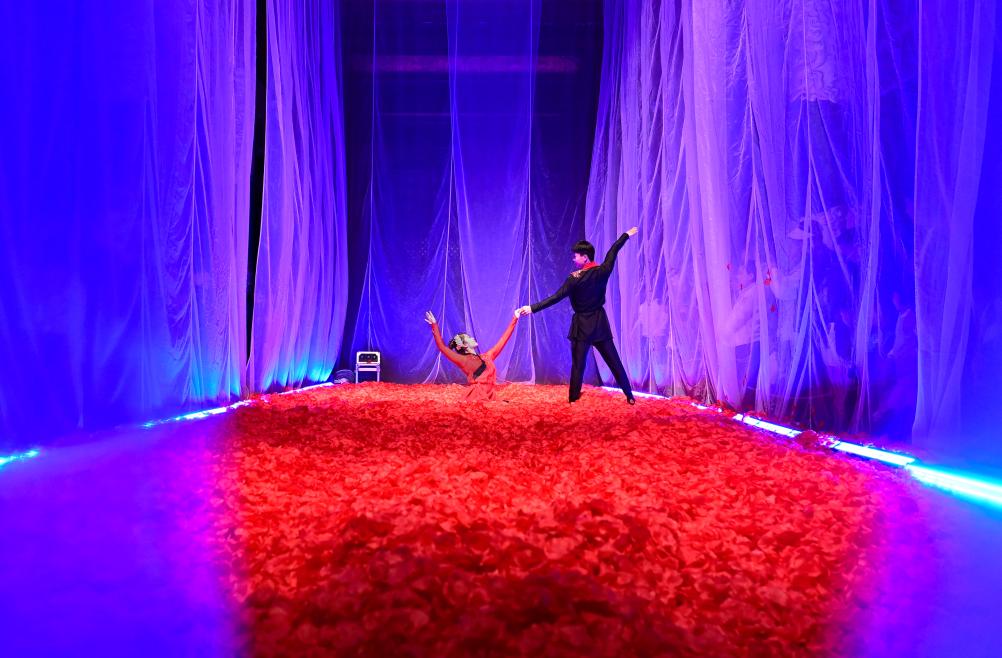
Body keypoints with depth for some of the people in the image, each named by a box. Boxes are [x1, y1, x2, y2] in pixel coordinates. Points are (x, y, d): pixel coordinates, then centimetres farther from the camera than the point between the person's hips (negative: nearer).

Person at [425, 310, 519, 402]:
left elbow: (502, 340, 28)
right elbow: (442, 347, -4)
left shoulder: (486, 357, 23)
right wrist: (434, 325, -3)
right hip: (476, 399, -6)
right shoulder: (463, 360, 5)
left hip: (491, 398, 6)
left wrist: (514, 319, 30)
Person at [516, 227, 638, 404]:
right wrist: (626, 235, 29)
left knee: (578, 365, 1)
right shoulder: (603, 271, -2)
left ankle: (573, 398, 3)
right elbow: (613, 252, 13)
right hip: (600, 322, 4)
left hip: (582, 325, -4)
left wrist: (532, 308, -15)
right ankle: (629, 396, 12)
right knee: (614, 361, 8)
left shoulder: (575, 278, -14)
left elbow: (555, 297, -16)